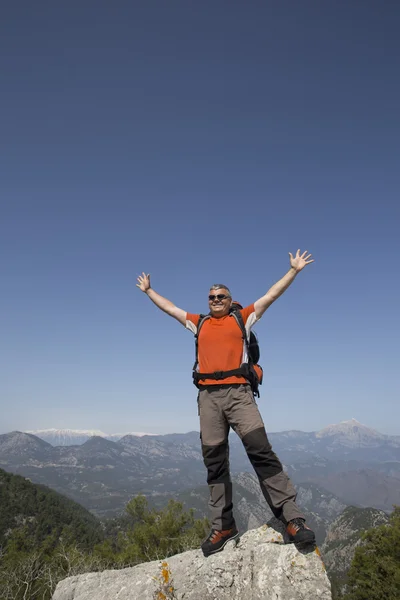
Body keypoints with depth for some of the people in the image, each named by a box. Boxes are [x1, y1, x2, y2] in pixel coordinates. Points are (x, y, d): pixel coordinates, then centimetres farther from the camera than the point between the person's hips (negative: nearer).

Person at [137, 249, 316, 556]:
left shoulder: (242, 318, 13)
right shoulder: (199, 323, 20)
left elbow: (272, 295, 12)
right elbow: (169, 307, 30)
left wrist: (294, 270, 11)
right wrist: (148, 290, 38)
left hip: (238, 392, -3)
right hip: (208, 395, 3)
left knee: (261, 451, -14)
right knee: (215, 463, 4)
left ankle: (293, 518, -10)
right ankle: (223, 526, 12)